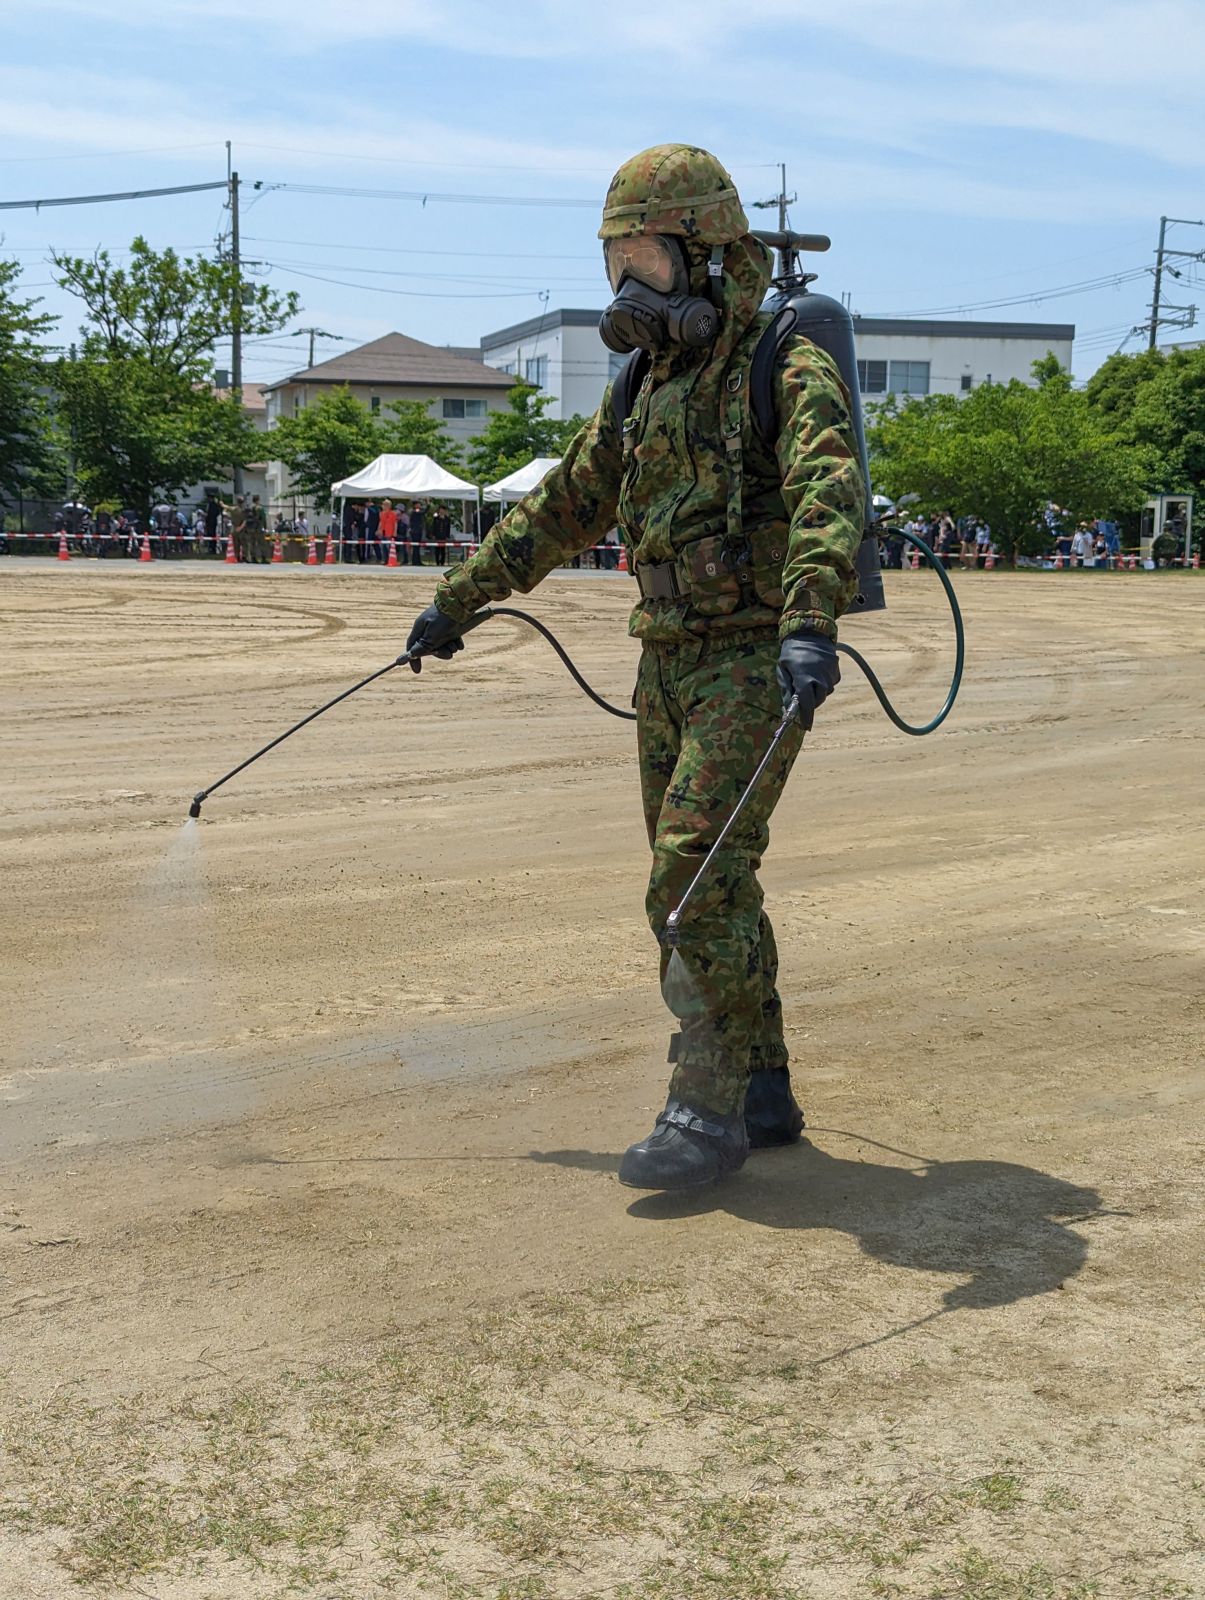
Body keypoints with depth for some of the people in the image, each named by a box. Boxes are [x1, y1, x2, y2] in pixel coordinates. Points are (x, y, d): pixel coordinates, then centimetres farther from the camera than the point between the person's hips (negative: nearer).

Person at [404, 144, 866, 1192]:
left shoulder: (787, 373, -10)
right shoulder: (648, 393, 14)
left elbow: (830, 497, -28)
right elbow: (560, 509, 23)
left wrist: (810, 624, -45)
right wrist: (457, 601, 26)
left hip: (756, 663, -8)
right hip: (668, 666, 8)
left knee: (698, 873, -15)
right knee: (702, 883, 9)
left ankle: (707, 1111, -9)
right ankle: (763, 1093, 20)